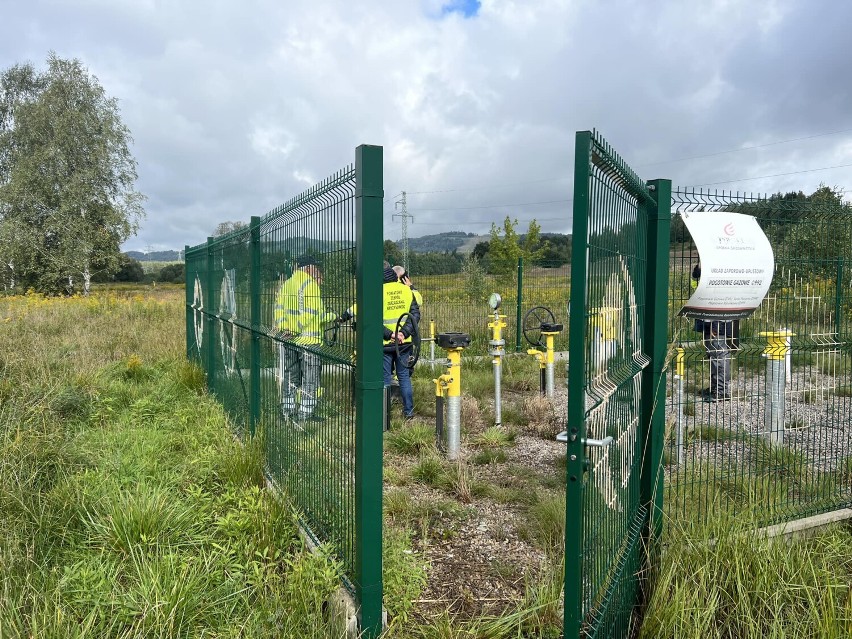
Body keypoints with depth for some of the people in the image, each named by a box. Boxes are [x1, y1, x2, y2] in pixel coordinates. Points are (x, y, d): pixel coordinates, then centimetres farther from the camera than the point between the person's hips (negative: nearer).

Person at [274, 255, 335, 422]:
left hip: (289, 339, 8)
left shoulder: (285, 285, 13)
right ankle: (305, 412, 2)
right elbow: (312, 311, -22)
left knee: (290, 375, 16)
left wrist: (284, 328, 3)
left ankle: (288, 408, 22)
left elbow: (278, 309, 9)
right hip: (309, 339, -8)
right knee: (309, 377, 1)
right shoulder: (310, 284, -12)